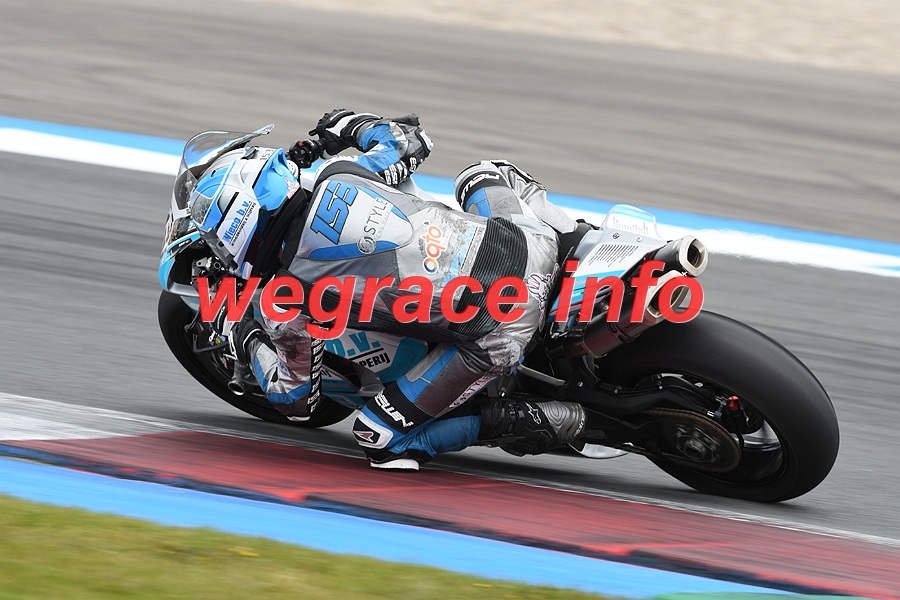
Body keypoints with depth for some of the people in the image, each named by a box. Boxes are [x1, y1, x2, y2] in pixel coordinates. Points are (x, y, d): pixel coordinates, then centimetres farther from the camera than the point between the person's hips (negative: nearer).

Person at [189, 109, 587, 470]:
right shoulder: (339, 177, 7)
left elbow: (296, 401, 11)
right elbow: (409, 142, 27)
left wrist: (242, 338, 26)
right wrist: (352, 125, 47)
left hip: (492, 338, -6)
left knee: (385, 435, 10)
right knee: (486, 174, 37)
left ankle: (504, 424, -2)